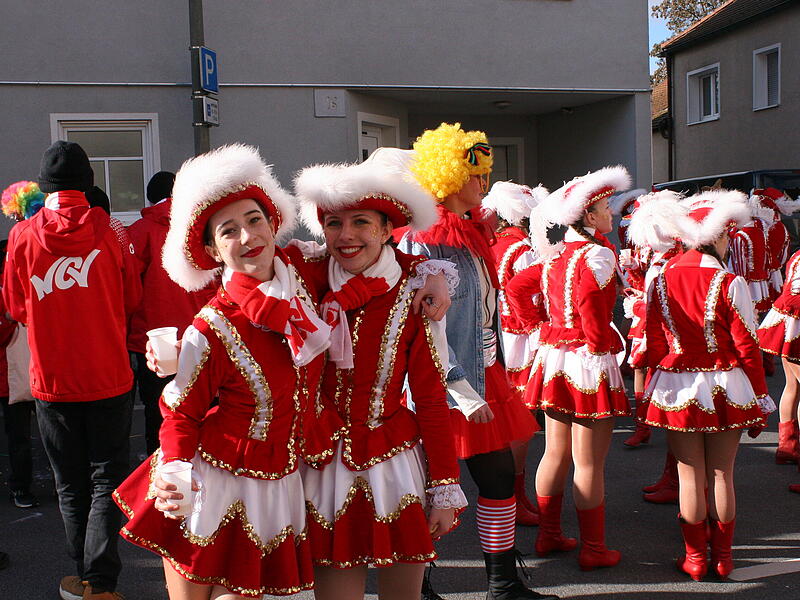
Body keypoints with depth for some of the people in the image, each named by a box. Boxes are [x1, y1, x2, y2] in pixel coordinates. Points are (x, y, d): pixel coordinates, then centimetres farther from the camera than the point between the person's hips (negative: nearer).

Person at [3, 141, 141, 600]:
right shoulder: (106, 233, -7)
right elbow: (131, 298, 4)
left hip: (52, 381, 1)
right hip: (109, 377, -1)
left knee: (71, 484, 15)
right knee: (107, 479, 7)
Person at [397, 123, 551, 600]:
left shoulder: (473, 231, 11)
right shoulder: (423, 240, -16)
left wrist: (496, 376, 18)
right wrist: (462, 391, -22)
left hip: (484, 373, 9)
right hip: (447, 383, -9)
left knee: (500, 477, 13)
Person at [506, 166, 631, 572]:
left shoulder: (557, 257, 10)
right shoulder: (598, 253, -14)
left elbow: (515, 287, 15)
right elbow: (589, 298, -30)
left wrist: (538, 326, 15)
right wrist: (600, 341, -18)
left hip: (553, 356, 8)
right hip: (589, 362, -8)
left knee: (555, 453, 17)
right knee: (589, 463, 2)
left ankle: (548, 535, 29)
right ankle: (593, 550, 13)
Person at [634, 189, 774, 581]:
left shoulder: (660, 280, -2)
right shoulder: (729, 283, -11)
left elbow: (653, 345, 2)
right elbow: (747, 347, -8)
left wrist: (655, 387, 13)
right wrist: (760, 401, 1)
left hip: (677, 390, 2)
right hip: (724, 387, -1)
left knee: (690, 475, 9)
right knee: (721, 475, 10)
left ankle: (695, 559, 18)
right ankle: (722, 558, 21)